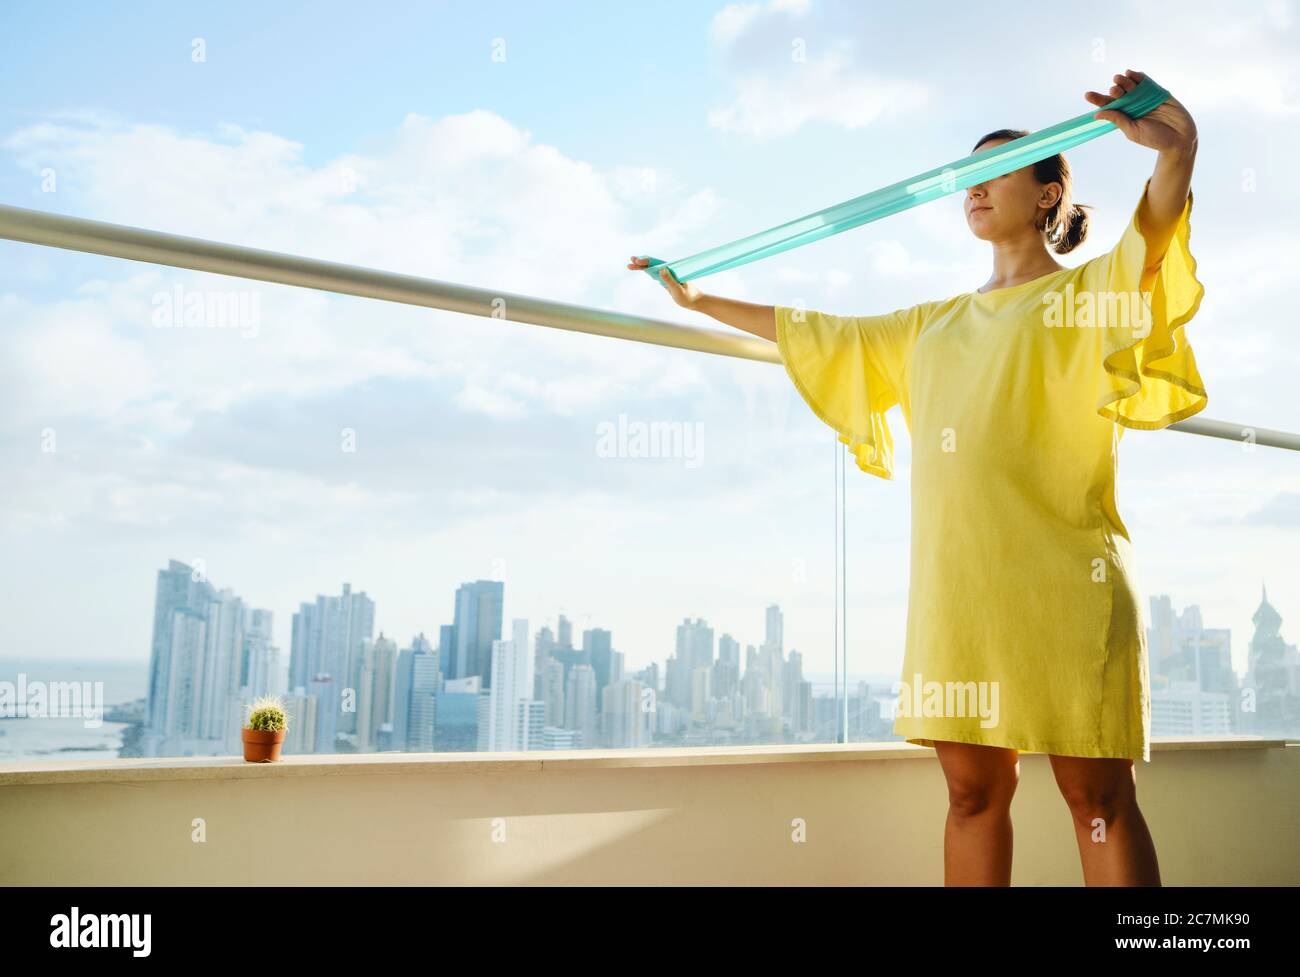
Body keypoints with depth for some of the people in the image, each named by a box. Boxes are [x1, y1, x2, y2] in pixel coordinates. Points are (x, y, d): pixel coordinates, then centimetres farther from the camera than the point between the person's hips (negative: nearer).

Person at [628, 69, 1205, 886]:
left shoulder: (1089, 293, 8)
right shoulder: (936, 325, 24)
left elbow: (1153, 243, -14)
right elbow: (814, 333, 30)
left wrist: (1177, 153, -35)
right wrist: (698, 299, 33)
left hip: (1062, 578, -5)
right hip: (954, 585, 5)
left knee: (1099, 796, -1)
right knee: (974, 789, 6)